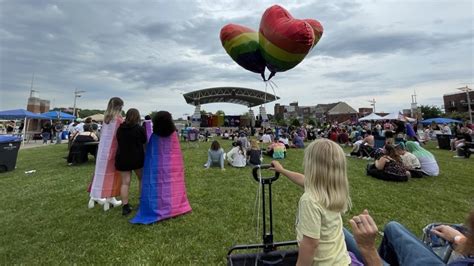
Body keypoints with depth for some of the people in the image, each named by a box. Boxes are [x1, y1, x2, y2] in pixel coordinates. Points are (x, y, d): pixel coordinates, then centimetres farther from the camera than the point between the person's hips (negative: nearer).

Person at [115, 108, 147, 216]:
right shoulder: (140, 129, -12)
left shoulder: (120, 128, 1)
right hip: (137, 158, -2)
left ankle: (125, 206, 4)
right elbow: (145, 141, 2)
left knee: (125, 182, 4)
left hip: (122, 158, 3)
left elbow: (119, 141, 13)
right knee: (142, 179, 17)